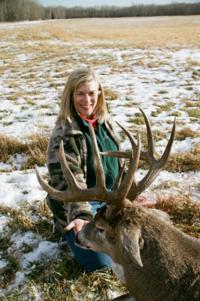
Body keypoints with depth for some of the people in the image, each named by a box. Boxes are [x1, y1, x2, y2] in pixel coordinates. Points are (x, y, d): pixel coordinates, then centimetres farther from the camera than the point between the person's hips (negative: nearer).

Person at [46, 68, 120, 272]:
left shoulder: (104, 121, 0)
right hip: (78, 204, -7)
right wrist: (82, 214, -46)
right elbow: (69, 181, -32)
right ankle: (67, 227, 13)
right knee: (99, 263, -12)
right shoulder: (64, 134, -23)